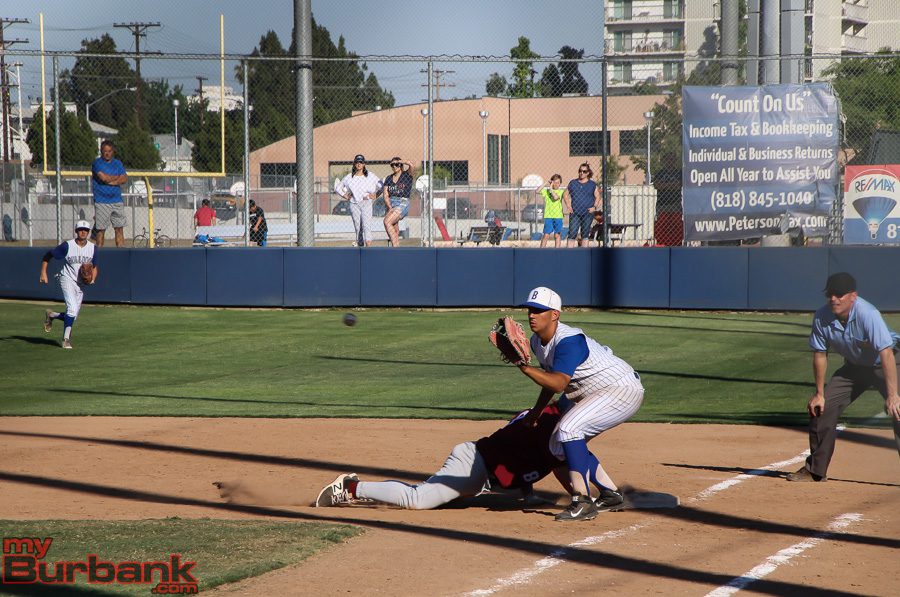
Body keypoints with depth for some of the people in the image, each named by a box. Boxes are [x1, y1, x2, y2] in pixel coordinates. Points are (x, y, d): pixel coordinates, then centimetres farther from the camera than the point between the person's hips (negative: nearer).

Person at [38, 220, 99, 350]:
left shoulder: (93, 248, 1)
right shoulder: (67, 246, -12)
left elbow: (94, 266, 13)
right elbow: (47, 255, -4)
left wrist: (92, 279, -7)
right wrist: (43, 273, -12)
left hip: (80, 284, 5)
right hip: (67, 279, -5)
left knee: (73, 315, 6)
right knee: (72, 308, -22)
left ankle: (51, 315, 34)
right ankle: (66, 339, -10)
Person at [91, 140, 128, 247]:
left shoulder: (117, 164, 12)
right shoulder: (97, 163, -1)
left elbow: (125, 179, 1)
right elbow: (103, 177, -15)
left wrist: (110, 181, -11)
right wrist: (117, 177, 0)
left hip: (117, 201, 4)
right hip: (102, 201, -4)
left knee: (119, 229, 1)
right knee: (101, 230, -3)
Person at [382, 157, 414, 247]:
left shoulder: (406, 175, 1)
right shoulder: (388, 178, 13)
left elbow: (411, 165, -20)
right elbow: (386, 195, 8)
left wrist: (402, 162, 0)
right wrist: (390, 207, -7)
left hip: (403, 203, -6)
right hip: (391, 203, 6)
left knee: (387, 221, -24)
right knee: (394, 230, -1)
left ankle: (395, 246, -25)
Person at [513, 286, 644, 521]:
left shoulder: (568, 341, -28)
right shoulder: (538, 341, 3)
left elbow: (559, 384, -40)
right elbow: (551, 379, 18)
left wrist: (525, 368, -46)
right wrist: (536, 413, 16)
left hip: (623, 389, -11)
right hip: (590, 394, 11)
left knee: (568, 429, -28)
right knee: (559, 443, 15)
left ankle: (582, 501, -26)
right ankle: (611, 494, 24)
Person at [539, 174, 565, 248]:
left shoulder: (561, 191, 4)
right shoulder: (546, 191, 8)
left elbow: (556, 197, -15)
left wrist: (551, 189, -6)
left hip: (558, 217, 0)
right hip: (548, 216, 0)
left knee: (557, 235, 4)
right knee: (546, 235, -4)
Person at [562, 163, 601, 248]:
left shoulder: (592, 185, 7)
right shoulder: (573, 183, 10)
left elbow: (597, 197, 10)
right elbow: (565, 194, 14)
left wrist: (594, 207, -5)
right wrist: (568, 206, 1)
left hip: (588, 213, 0)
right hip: (575, 213, 0)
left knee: (585, 234, 4)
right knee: (572, 234, -9)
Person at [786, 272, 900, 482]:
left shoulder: (867, 314, -34)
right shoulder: (822, 317, -17)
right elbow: (820, 354, -4)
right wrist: (819, 393, -3)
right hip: (854, 367, 6)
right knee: (821, 407, 1)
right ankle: (815, 470, 14)